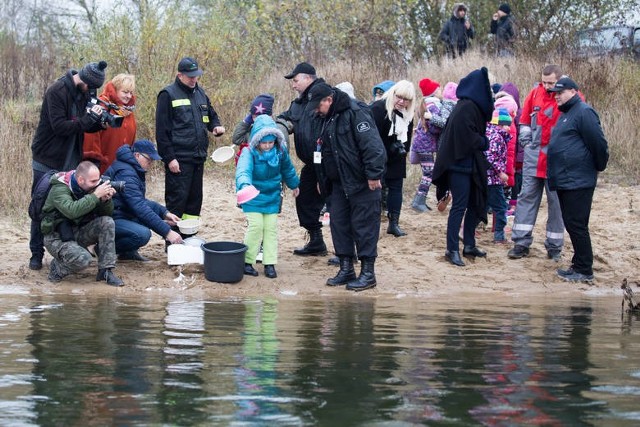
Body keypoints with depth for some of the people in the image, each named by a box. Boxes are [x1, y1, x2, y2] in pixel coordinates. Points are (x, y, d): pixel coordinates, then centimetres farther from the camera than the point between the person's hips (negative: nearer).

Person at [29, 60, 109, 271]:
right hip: (48, 161, -6)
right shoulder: (57, 92, -19)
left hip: (71, 162, 6)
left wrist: (99, 123, -10)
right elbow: (59, 127, -26)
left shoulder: (83, 93, 3)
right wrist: (88, 119, -27)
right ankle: (36, 254, 9)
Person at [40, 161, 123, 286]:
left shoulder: (90, 187, -1)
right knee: (82, 259, -33)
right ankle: (57, 268, 1)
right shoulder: (59, 189, -20)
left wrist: (106, 199, -20)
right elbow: (72, 211, -39)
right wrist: (96, 195, -35)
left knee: (107, 222, -17)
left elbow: (107, 213, 2)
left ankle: (105, 271, -12)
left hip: (77, 232, 7)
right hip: (57, 237, -7)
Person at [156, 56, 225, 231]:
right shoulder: (168, 95, -6)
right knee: (177, 199, -8)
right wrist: (169, 158, -15)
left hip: (198, 157, 7)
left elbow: (211, 115, 28)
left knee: (195, 199, 10)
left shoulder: (200, 93, 15)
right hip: (179, 159, -7)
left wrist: (216, 126, 3)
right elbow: (162, 130, -9)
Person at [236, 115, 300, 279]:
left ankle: (270, 264, 11)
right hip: (253, 196, -4)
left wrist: (294, 184, 26)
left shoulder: (280, 152, -10)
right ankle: (247, 261, 2)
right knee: (256, 226, -11)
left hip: (272, 196, 4)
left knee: (271, 228, 4)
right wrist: (245, 185, -64)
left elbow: (287, 168, 11)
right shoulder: (249, 153, -25)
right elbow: (243, 171, -43)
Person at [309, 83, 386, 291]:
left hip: (362, 183, -9)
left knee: (364, 226, -3)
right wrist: (323, 180, 22)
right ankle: (346, 269, 19)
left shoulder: (355, 114, -16)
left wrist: (373, 174, -24)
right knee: (339, 223, 10)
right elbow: (323, 152, 23)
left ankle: (368, 273, 2)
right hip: (339, 184, 9)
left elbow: (372, 145, -23)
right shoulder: (328, 119, 14)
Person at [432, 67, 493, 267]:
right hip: (460, 163, -10)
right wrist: (484, 143, -7)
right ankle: (452, 249, -4)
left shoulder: (473, 106, 12)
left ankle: (469, 245, 22)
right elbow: (467, 137, -22)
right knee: (459, 206, -7)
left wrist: (481, 142, 0)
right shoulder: (466, 108, -18)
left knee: (474, 203, 14)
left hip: (469, 164, 10)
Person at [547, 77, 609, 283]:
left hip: (578, 182, -10)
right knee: (572, 225, 13)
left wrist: (599, 166, -4)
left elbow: (598, 143, -16)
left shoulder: (584, 112, -13)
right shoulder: (566, 114, 18)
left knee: (577, 225, -7)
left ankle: (584, 271, -3)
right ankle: (578, 265, 21)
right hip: (564, 180, 10)